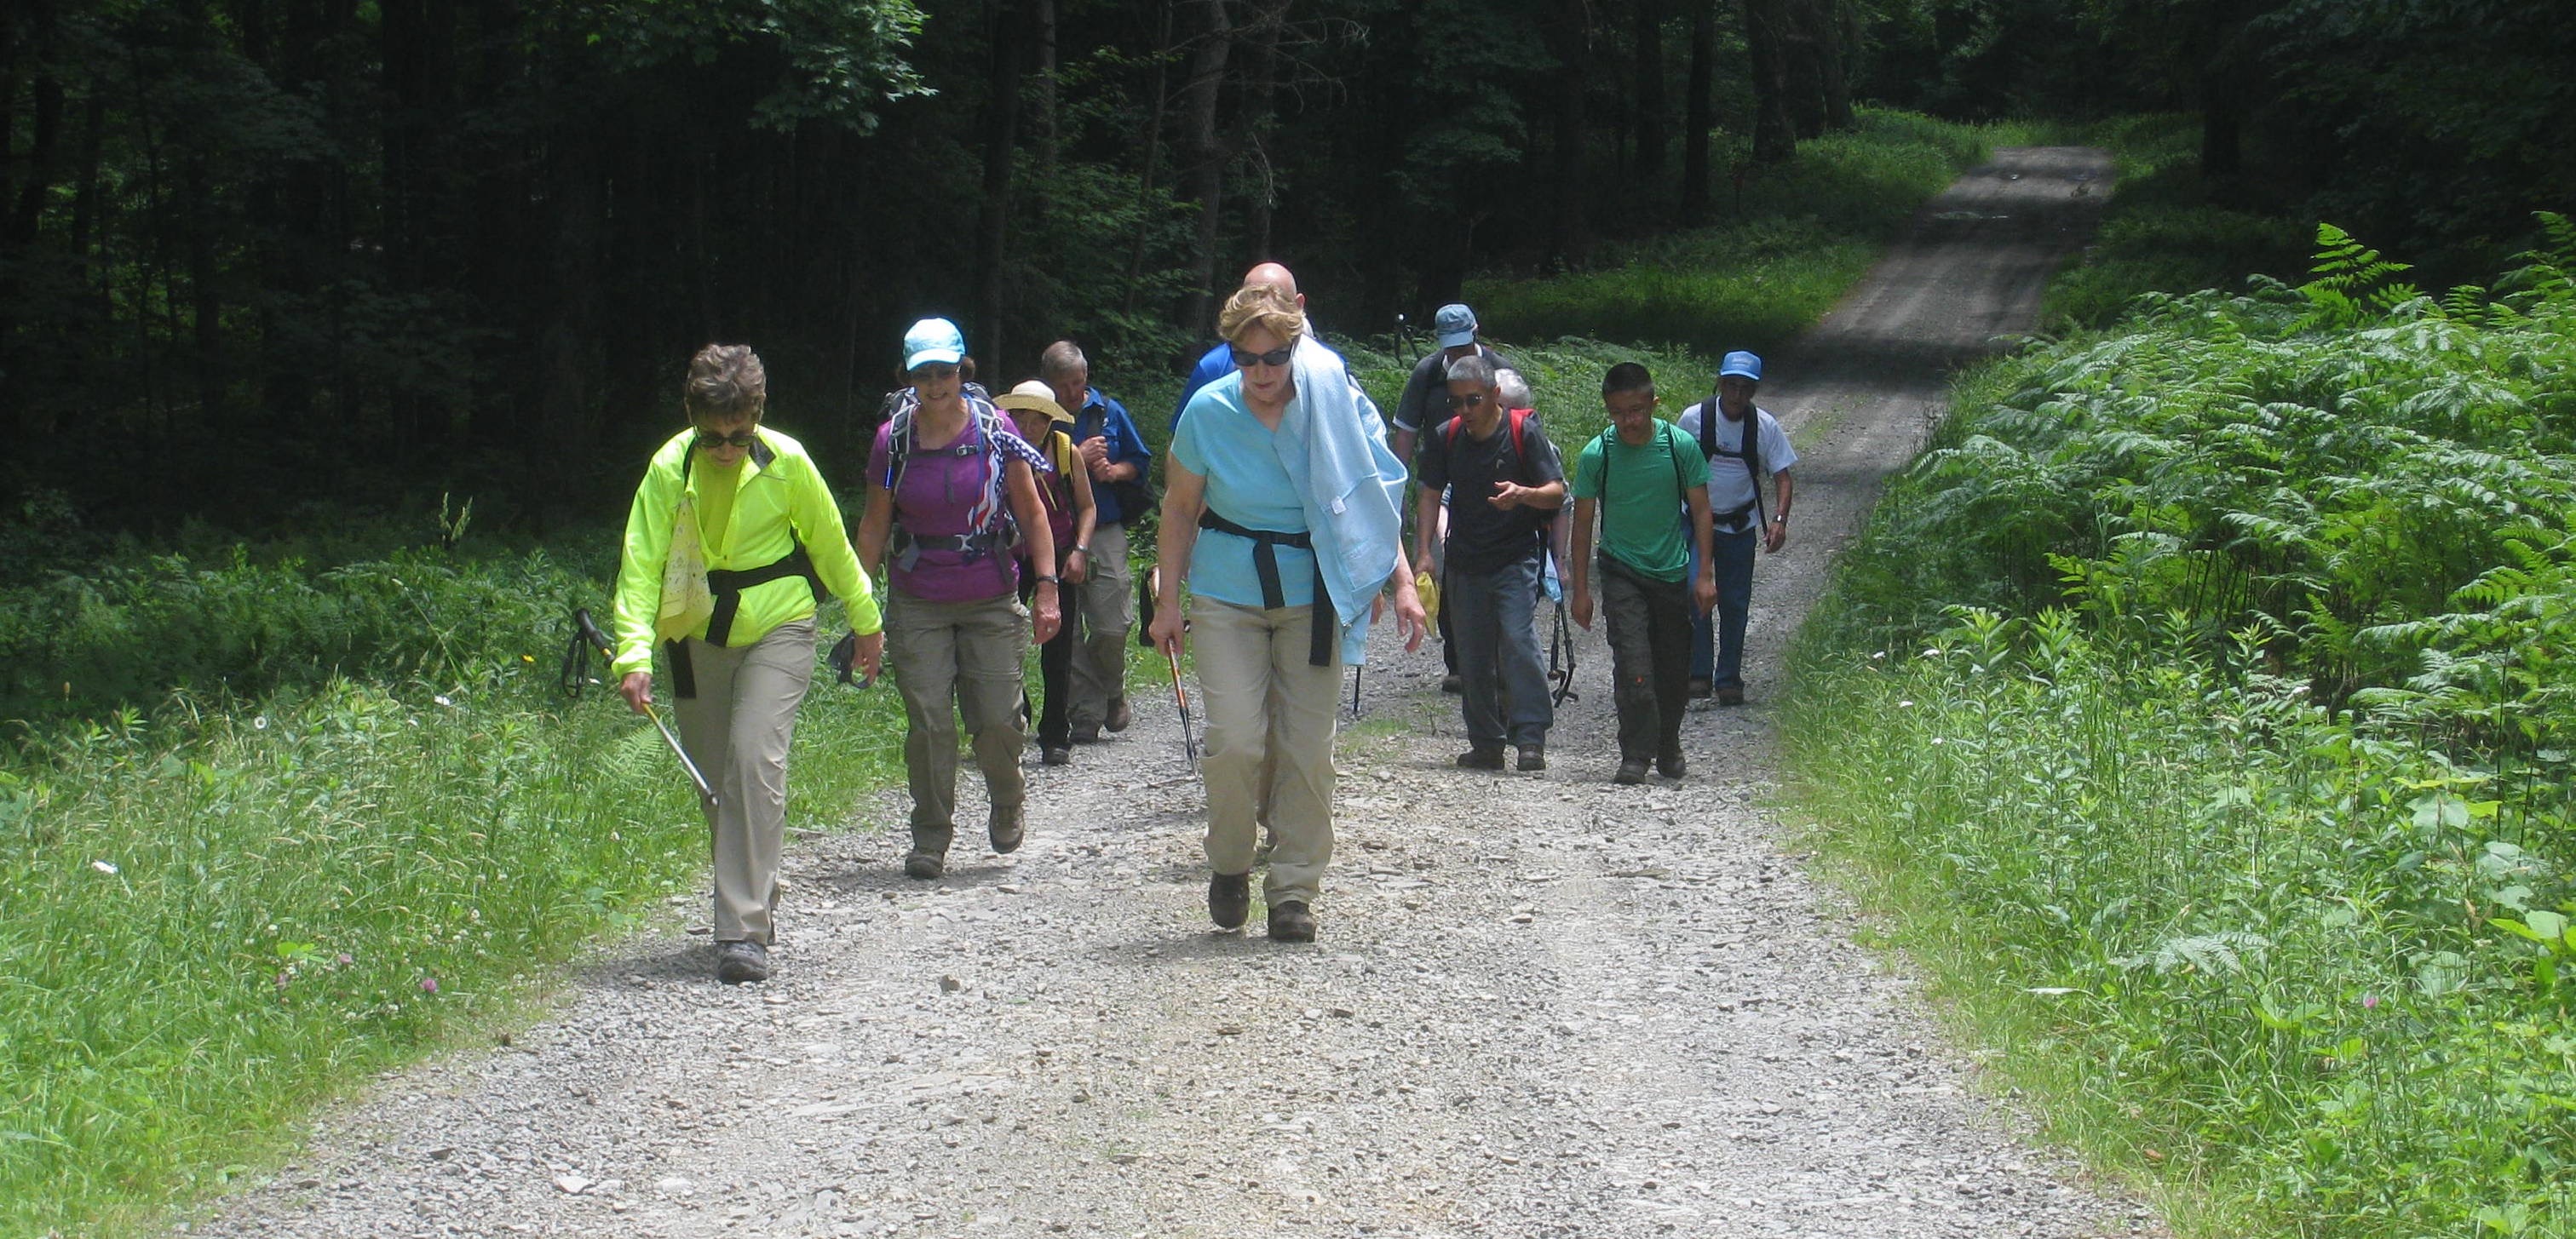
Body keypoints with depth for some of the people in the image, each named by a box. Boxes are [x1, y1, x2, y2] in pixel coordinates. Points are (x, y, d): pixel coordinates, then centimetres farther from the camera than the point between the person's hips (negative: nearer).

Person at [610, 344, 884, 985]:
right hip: (697, 636, 3)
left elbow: (831, 544, 2)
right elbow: (641, 563, -15)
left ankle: (745, 931, -19)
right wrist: (634, 654, -27)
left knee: (754, 762, -18)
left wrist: (866, 621, 13)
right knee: (713, 779, 7)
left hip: (776, 630, -3)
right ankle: (757, 901, 30)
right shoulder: (670, 469, -11)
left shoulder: (786, 463, -13)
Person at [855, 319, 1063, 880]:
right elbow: (875, 525, 7)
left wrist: (1046, 587, -3)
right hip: (918, 605, 1)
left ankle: (1008, 801, 27)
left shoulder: (993, 429, -3)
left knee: (998, 719, -4)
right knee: (929, 722, -5)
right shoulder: (894, 439, -1)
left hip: (992, 601, 0)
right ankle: (930, 838, 8)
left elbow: (1032, 513, 3)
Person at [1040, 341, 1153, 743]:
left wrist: (1113, 471, -4)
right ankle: (1086, 712, 10)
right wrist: (1078, 460, -13)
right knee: (1067, 629, 1)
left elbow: (1141, 462, 17)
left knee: (1114, 625, -4)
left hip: (1105, 532, 1)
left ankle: (1112, 694, 23)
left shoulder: (1109, 412, 7)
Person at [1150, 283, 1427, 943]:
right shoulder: (1209, 412, -7)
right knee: (1235, 739, -14)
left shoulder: (1336, 405, -7)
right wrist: (1168, 601, 4)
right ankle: (1229, 865, 10)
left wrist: (1403, 583, -9)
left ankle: (1295, 891, 9)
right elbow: (1180, 508, 5)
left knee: (1308, 747, -1)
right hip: (1227, 596, -1)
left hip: (1311, 598, 1)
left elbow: (1374, 503, 1)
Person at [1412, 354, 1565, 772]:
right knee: (1473, 655, 6)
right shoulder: (1446, 438, 3)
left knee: (1518, 639, -19)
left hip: (1515, 558, -4)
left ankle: (1531, 738, -18)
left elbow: (1557, 493, -7)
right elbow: (1430, 496, 8)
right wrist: (1423, 552, -3)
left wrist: (1524, 494, -29)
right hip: (1464, 561, 4)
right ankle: (1486, 743, 15)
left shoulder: (1524, 432, -8)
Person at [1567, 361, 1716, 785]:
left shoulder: (1680, 447, -7)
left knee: (1673, 667, 9)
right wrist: (1581, 589, -1)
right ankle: (1635, 755, -11)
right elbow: (1583, 523, 0)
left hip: (1672, 572, 1)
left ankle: (1668, 750, 28)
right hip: (1622, 571, -1)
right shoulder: (1596, 454, -8)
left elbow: (1700, 511, 1)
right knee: (1632, 664, -15)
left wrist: (1704, 575, -3)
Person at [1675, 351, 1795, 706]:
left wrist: (1779, 521, -20)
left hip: (1740, 526, 1)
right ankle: (1699, 673, -6)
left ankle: (1729, 680, 13)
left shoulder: (1765, 426, -7)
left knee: (1735, 603, 4)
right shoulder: (1694, 419, -10)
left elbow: (1781, 475, -5)